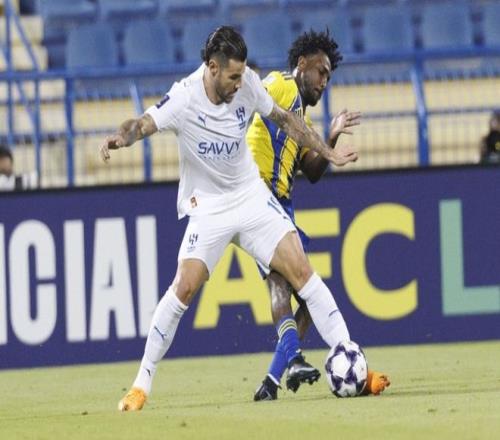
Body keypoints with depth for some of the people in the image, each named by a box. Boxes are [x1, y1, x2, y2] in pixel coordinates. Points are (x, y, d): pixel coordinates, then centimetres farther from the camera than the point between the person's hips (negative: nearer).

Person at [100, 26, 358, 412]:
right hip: (208, 206, -4)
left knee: (301, 271, -6)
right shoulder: (184, 98, -21)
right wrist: (120, 138, -58)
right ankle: (142, 385, -7)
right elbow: (145, 124, -36)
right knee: (184, 287, -17)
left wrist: (329, 152, 8)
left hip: (252, 195, 4)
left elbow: (284, 119, 8)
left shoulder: (246, 83, -8)